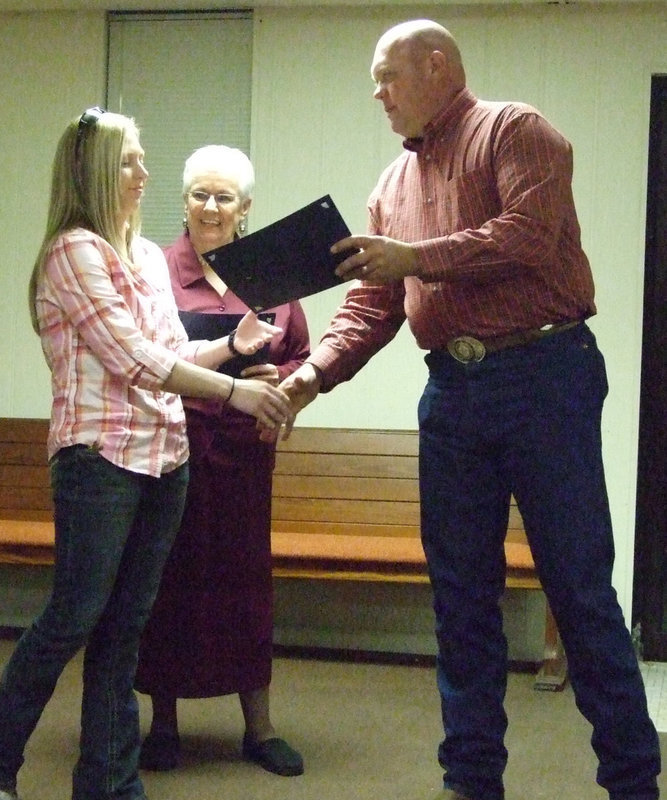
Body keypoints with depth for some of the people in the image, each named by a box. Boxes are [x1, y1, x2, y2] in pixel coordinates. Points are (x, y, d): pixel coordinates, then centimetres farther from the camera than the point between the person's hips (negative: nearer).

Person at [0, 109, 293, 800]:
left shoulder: (149, 256, 17)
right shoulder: (74, 251, -8)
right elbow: (133, 358, -15)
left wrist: (232, 345, 6)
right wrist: (233, 391, -15)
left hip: (163, 458, 7)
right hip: (100, 457, -7)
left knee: (124, 626, 10)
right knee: (74, 617, -4)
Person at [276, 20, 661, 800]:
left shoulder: (515, 131, -1)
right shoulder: (394, 184, 17)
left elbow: (529, 235, -17)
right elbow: (370, 306, 11)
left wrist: (415, 256, -14)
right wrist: (312, 373, -4)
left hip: (543, 375, -6)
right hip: (451, 390, 6)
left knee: (579, 585, -3)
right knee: (462, 593, 8)